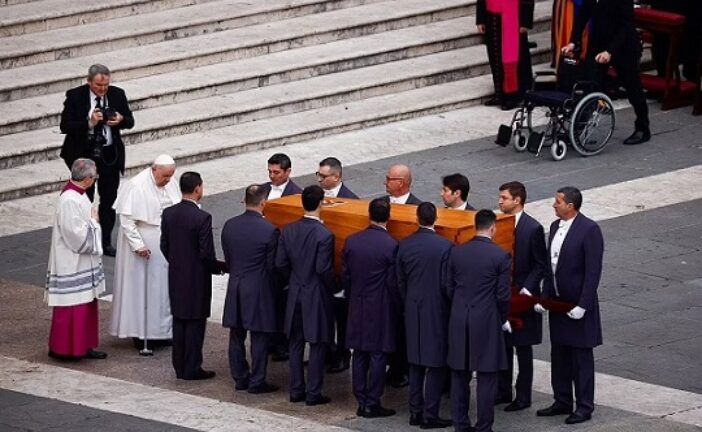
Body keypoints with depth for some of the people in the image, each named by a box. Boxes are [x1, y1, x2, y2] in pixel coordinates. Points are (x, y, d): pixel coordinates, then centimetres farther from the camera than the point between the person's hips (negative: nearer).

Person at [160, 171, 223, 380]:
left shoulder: (169, 214, -1)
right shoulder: (202, 218, -20)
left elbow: (164, 246, 6)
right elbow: (206, 253, -18)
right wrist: (219, 268, 0)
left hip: (176, 278, 6)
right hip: (196, 278, -6)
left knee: (179, 322, 13)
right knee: (195, 322, 2)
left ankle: (180, 368, 18)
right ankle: (192, 368, 6)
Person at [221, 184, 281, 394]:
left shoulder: (229, 226, -1)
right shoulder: (269, 231, -17)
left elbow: (227, 258, 6)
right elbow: (272, 266, -10)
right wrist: (273, 288, 7)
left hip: (235, 289, 5)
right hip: (258, 290, -5)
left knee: (237, 337, 14)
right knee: (260, 338, 4)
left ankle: (240, 378, 21)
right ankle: (257, 382, 7)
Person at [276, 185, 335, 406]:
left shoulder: (288, 231, -2)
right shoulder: (324, 235, -19)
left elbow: (280, 263, 1)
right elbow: (323, 269, -20)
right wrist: (331, 287, -2)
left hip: (295, 294, 5)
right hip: (317, 296, -5)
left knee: (296, 344, 13)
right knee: (317, 345, 4)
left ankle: (296, 390, 18)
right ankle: (313, 393, 6)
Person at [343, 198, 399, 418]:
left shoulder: (351, 241, -2)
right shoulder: (390, 246, -16)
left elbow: (345, 276, 5)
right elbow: (393, 283, -12)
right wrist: (397, 307, 2)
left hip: (357, 308, 5)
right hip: (381, 309, -5)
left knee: (359, 355, 11)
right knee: (378, 355, 2)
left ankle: (361, 401, 15)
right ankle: (372, 404, 4)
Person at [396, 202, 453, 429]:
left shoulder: (404, 245, -2)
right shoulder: (444, 246, -16)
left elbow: (400, 281, 5)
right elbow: (446, 283, -13)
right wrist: (449, 307, 3)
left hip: (412, 310, 5)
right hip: (436, 311, -5)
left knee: (415, 363, 14)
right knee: (436, 364, 2)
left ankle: (415, 412, 18)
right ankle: (430, 415, 1)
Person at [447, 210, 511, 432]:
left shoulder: (456, 252, 1)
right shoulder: (500, 256, -10)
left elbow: (449, 288, 5)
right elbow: (503, 295, -9)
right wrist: (503, 320, 7)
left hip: (458, 321, 4)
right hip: (487, 322, -4)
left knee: (459, 375, 12)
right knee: (487, 377, 3)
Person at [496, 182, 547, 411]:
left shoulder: (533, 228, -12)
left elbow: (540, 264, -9)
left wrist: (526, 289, -17)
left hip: (521, 296, -5)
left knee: (523, 347, 4)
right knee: (502, 345, 12)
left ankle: (523, 396, 10)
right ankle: (503, 391, 22)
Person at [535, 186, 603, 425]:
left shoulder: (589, 230, -17)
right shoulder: (555, 226, 8)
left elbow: (593, 271, -18)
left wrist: (582, 305, -20)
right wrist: (544, 296, 8)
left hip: (578, 305, -8)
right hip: (557, 302, 8)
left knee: (581, 357, 2)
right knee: (559, 354, 15)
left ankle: (584, 406, 11)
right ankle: (562, 402, 26)